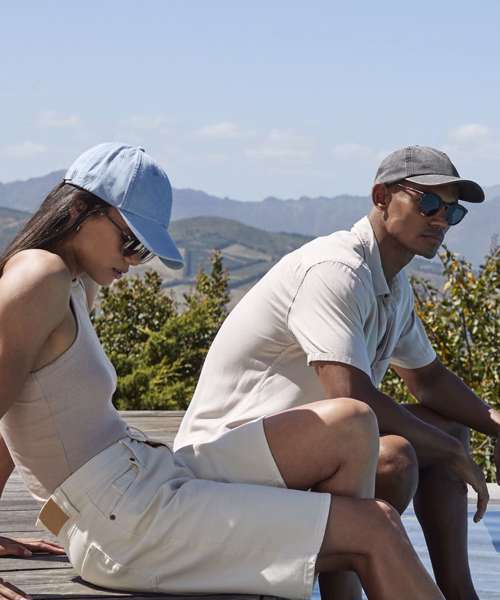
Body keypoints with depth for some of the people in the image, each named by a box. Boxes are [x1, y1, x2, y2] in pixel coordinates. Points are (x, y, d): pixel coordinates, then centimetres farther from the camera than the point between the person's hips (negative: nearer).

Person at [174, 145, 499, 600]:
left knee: (451, 426, 13)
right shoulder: (335, 270, -21)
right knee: (393, 456, -33)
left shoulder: (394, 287, 10)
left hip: (301, 434, 11)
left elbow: (428, 379, 23)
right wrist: (453, 454, -18)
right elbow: (353, 400, -30)